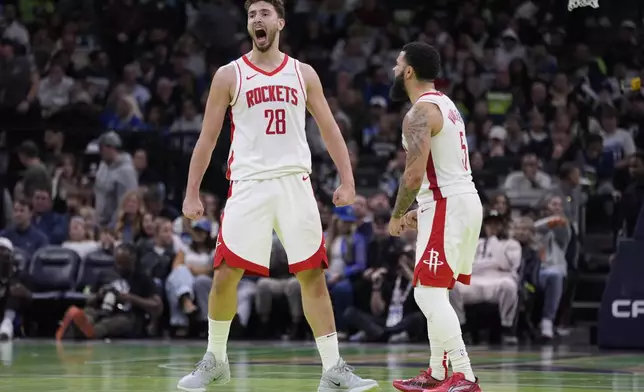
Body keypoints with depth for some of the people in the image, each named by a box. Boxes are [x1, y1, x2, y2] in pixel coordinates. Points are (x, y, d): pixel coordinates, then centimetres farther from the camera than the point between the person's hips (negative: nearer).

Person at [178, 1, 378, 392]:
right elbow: (208, 138, 6)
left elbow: (329, 129, 10)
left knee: (313, 276, -1)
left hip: (295, 183, 1)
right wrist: (192, 193, 1)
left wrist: (347, 181, -1)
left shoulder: (303, 74, 9)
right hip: (249, 185, -1)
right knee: (225, 275, -3)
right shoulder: (229, 76, 4)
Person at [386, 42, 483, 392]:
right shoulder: (445, 105, 19)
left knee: (428, 293, -12)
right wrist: (421, 211, 23)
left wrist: (396, 216, -6)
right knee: (434, 292, 18)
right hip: (465, 201, 10)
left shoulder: (419, 113, -13)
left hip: (447, 206, -10)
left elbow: (415, 175, -21)